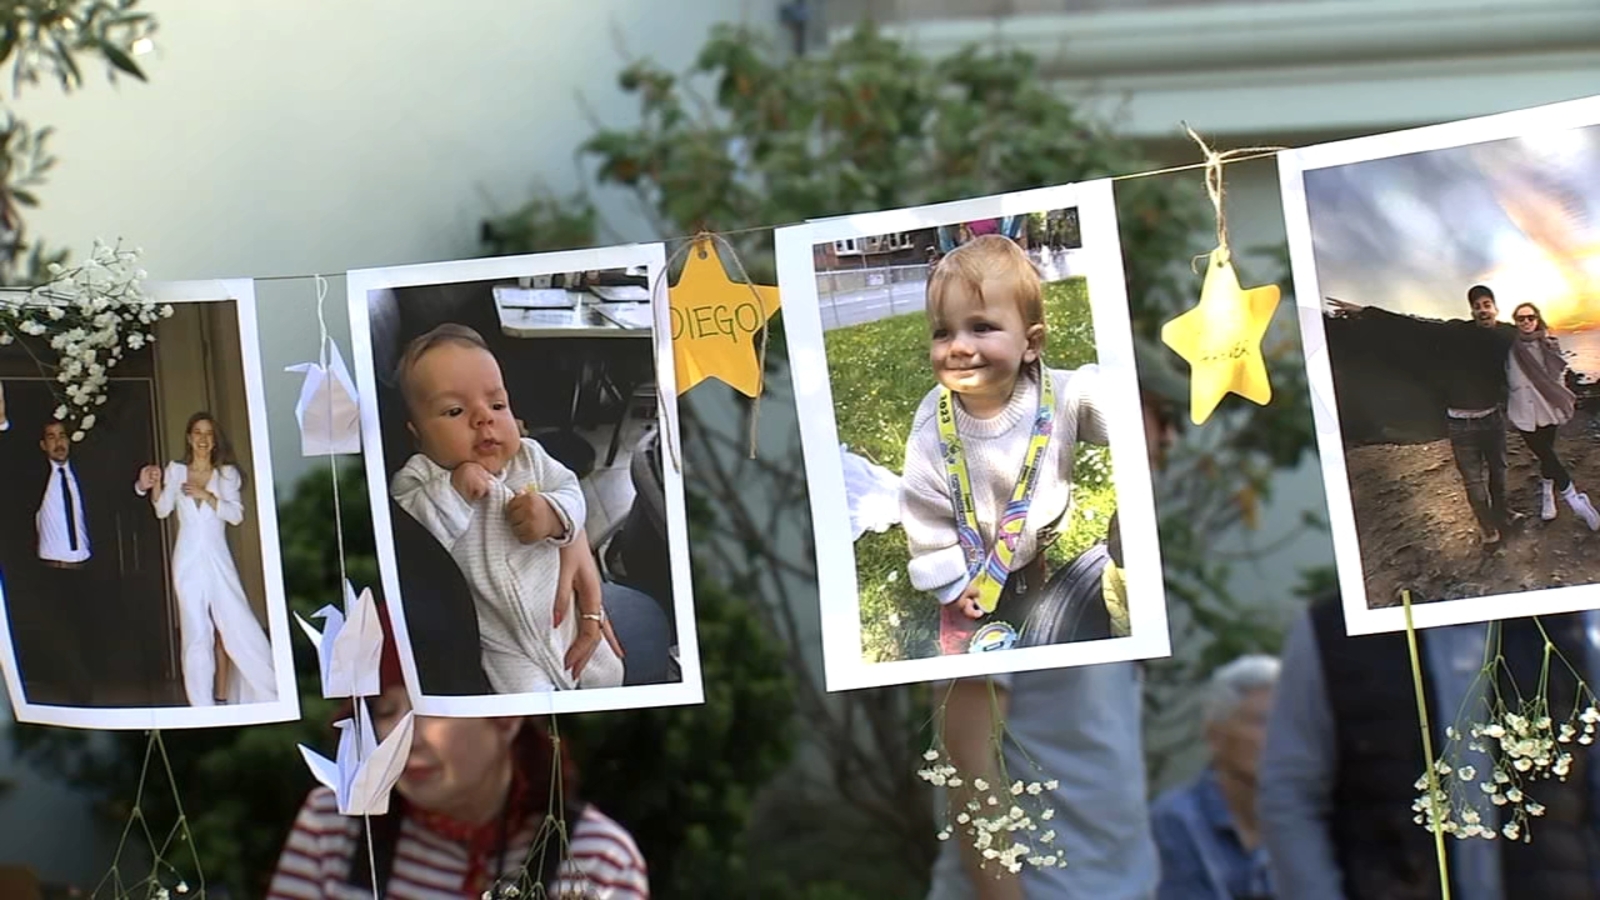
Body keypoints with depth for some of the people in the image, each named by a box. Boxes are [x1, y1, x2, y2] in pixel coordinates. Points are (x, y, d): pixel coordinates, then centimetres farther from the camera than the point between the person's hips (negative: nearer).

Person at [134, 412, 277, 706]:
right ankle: (203, 706, 1)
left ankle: (271, 694, 0)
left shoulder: (227, 473, 8)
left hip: (218, 559, 0)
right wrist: (154, 487, -17)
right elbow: (163, 511, 1)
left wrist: (207, 496, -15)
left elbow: (236, 514, -3)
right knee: (196, 633, -1)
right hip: (188, 560, 0)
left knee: (239, 625, -6)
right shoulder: (175, 470, 9)